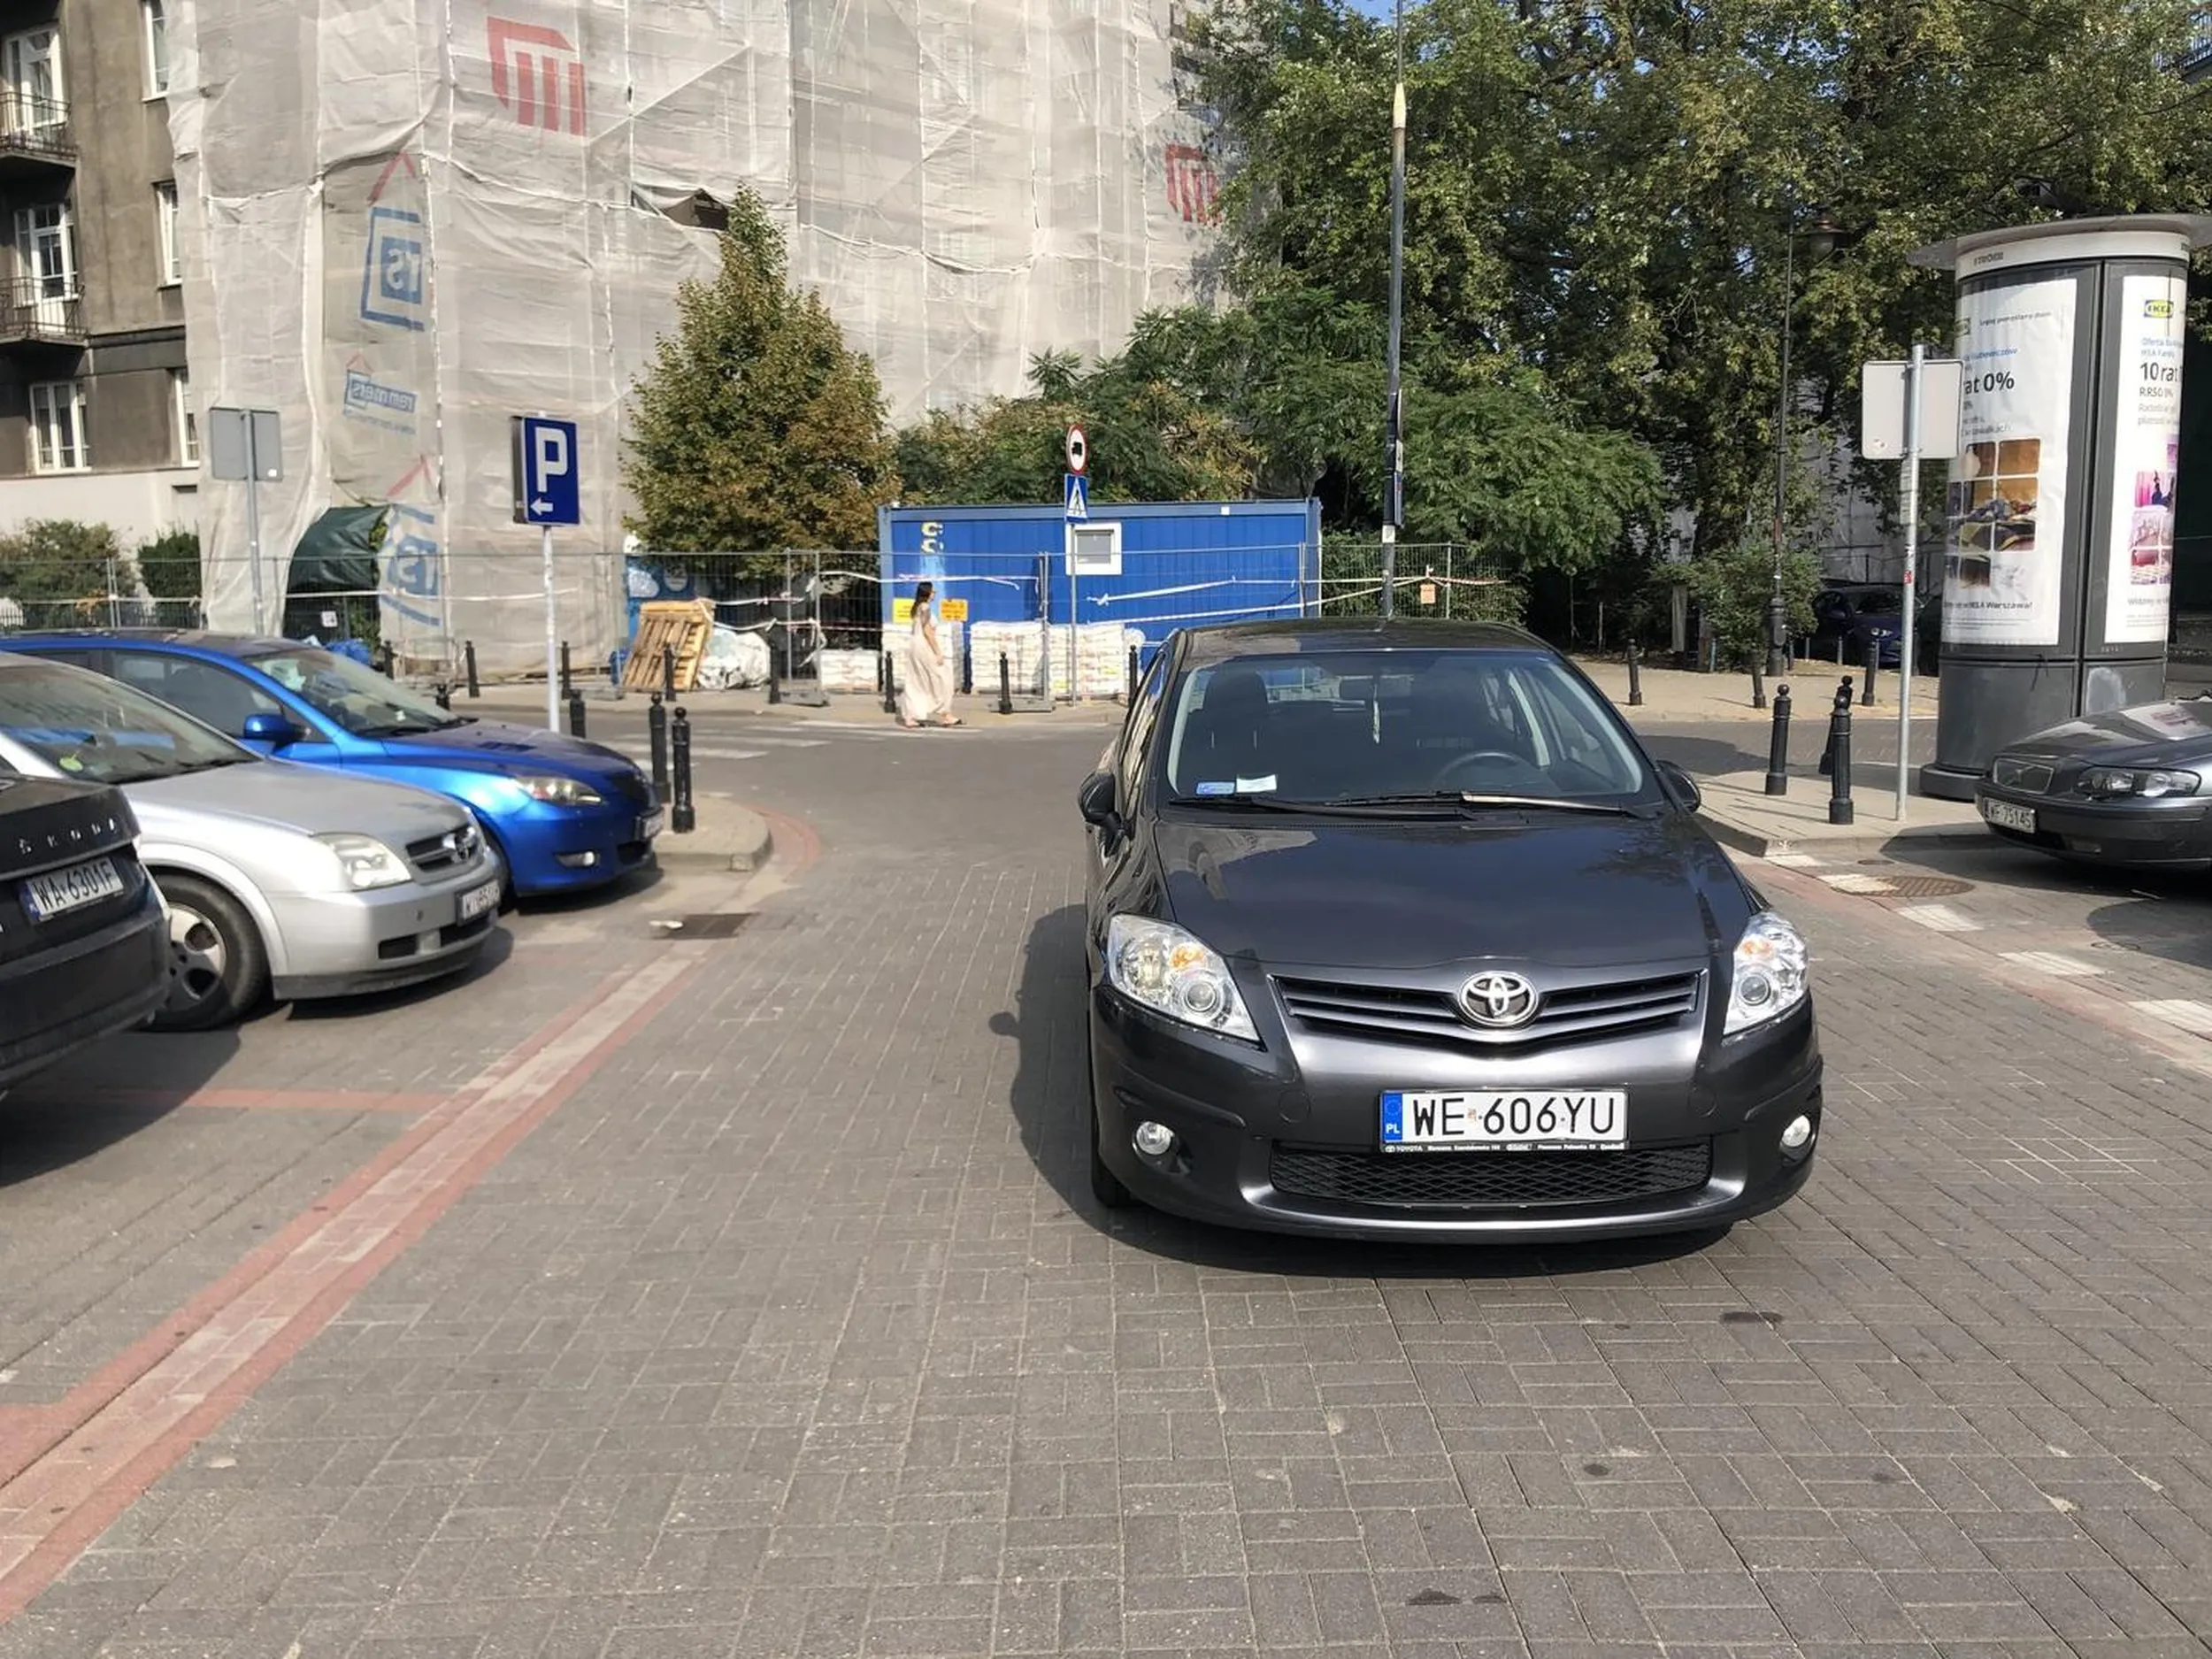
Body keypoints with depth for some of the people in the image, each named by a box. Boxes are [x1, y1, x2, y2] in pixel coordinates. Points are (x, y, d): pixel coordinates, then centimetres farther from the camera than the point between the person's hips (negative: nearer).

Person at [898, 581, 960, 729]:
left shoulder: (918, 607, 15)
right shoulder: (926, 608, -12)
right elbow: (927, 631, -18)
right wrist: (938, 652, -18)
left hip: (915, 645, 9)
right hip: (924, 646, -9)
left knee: (916, 684, 8)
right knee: (940, 678, 0)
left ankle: (910, 718, 6)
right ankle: (946, 715, 4)